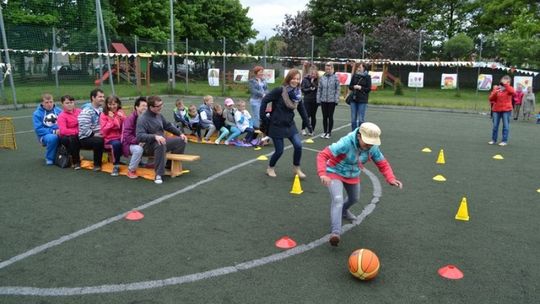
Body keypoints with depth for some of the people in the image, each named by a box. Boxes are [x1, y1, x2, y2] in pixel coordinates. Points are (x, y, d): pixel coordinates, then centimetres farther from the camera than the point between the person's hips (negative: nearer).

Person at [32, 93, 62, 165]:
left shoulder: (59, 111, 7)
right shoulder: (37, 114, 0)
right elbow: (38, 130, -8)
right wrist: (53, 131, -18)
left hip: (59, 134, 2)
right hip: (45, 135, -2)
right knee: (52, 137, -39)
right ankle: (49, 158, -11)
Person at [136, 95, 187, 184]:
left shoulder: (159, 115, 6)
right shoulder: (142, 119, -17)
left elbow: (168, 125, 20)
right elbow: (140, 136, -28)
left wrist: (180, 133, 9)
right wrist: (155, 136, -40)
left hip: (162, 141, 8)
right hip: (150, 146, -8)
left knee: (181, 140, 0)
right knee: (160, 145, -40)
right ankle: (158, 175, -35)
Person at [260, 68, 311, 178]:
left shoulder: (297, 94, 2)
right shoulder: (280, 90, -16)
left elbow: (302, 109, 11)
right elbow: (265, 100, -13)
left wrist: (308, 123, 13)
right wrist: (262, 116, -13)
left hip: (290, 124, 5)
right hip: (277, 125, -5)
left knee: (298, 145, -6)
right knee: (279, 151, -1)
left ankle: (296, 168, 17)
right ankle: (270, 168, 27)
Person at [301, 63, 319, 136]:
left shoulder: (318, 80, -1)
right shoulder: (305, 79, -1)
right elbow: (302, 89, -1)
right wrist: (309, 89, -14)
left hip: (315, 100, 1)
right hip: (307, 100, -1)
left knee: (313, 116, 6)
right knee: (307, 115, -4)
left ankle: (311, 130, 16)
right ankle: (303, 129, 13)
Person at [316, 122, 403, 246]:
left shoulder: (373, 148, -18)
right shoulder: (346, 143, -36)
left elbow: (383, 164, -6)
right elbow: (322, 155, -39)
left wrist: (391, 179, -24)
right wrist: (322, 174, -53)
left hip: (353, 175, 6)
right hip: (335, 173, -6)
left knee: (354, 199, 26)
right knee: (338, 199, -28)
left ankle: (343, 211, 60)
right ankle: (335, 232, -28)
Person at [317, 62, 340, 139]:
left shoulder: (335, 78, -4)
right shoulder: (322, 78, 4)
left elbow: (337, 89, -5)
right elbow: (319, 89, 7)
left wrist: (336, 100, -10)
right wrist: (318, 99, 3)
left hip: (332, 100, -3)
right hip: (323, 100, 3)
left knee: (330, 116, 5)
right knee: (324, 117, 10)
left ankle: (329, 132, 15)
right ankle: (325, 132, 20)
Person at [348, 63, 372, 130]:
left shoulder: (367, 77, -1)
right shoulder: (354, 75, 8)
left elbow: (369, 89, -3)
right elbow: (350, 86, 11)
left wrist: (360, 88, -15)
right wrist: (354, 87, -9)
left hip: (362, 100, -4)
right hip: (353, 99, 4)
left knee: (361, 119, -3)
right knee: (353, 119, 7)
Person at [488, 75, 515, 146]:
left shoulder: (509, 88, 4)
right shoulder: (496, 88, 7)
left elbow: (512, 92, -21)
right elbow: (491, 99, 3)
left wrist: (506, 84, -18)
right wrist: (495, 92, -14)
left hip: (506, 110, -2)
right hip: (496, 110, 2)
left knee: (506, 125, -3)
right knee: (495, 125, 5)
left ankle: (504, 141, 1)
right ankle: (493, 140, 14)